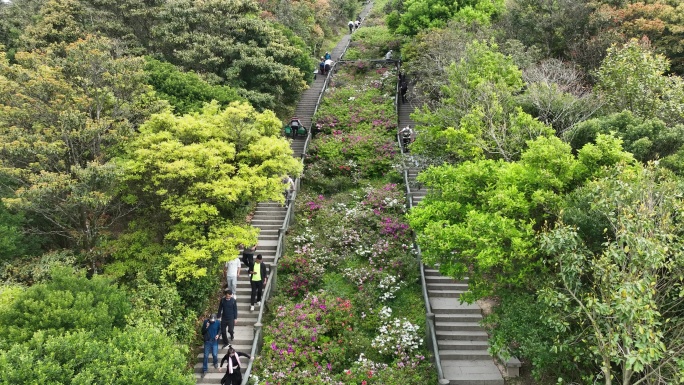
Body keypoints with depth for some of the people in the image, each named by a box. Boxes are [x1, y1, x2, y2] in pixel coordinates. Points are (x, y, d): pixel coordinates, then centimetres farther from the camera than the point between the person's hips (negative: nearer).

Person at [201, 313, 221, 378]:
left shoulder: (218, 323, -10)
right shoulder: (205, 321, -11)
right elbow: (202, 331, -7)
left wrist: (218, 335, -14)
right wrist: (206, 327, -26)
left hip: (215, 341, 0)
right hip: (207, 341, 0)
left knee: (214, 354, 3)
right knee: (206, 356, 3)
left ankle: (216, 362, 39)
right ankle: (204, 370, 13)